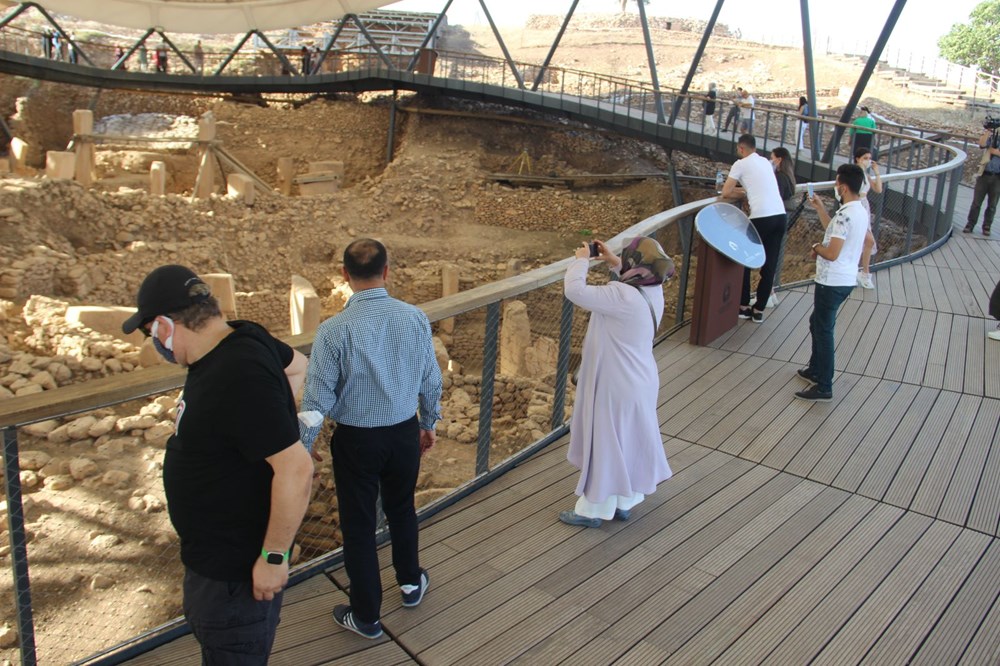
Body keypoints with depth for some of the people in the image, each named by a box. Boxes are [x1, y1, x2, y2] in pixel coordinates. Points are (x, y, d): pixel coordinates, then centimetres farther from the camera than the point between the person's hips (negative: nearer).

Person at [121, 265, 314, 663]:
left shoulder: (237, 379, -34)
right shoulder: (241, 338, -5)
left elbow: (295, 468, -35)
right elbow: (297, 365, 15)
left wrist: (274, 557, -24)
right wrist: (271, 424, 9)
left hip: (237, 566, -9)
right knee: (208, 631, 31)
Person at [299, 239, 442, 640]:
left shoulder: (334, 330, -21)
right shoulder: (415, 318, -10)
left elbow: (318, 398, -16)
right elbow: (430, 380, 1)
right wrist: (428, 423, 17)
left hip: (356, 440, -3)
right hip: (405, 432, 4)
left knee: (358, 525, 13)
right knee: (402, 508, 27)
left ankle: (366, 617, 29)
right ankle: (410, 584, 48)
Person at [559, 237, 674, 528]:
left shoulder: (622, 297, -30)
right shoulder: (652, 291, -4)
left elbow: (574, 290, -32)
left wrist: (582, 260, -15)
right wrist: (615, 263, 8)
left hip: (617, 386, -9)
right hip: (637, 381, 9)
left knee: (606, 446, 5)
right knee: (627, 444, 20)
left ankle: (592, 511, 21)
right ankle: (624, 502, 36)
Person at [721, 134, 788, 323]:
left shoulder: (741, 164, 1)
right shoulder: (766, 162, 20)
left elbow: (726, 193, -1)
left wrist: (741, 193, 16)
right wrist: (745, 189, 22)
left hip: (761, 217, -6)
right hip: (781, 216, 6)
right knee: (769, 265, 9)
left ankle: (743, 306, 15)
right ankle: (759, 309, 14)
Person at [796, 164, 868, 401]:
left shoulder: (845, 214, -22)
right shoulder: (860, 211, 9)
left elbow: (832, 253, -26)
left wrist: (816, 247, -6)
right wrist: (819, 208, 22)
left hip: (832, 282, -10)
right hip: (846, 280, 10)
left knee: (823, 331, -2)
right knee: (818, 323, 24)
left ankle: (823, 388, 4)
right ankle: (815, 370, 38)